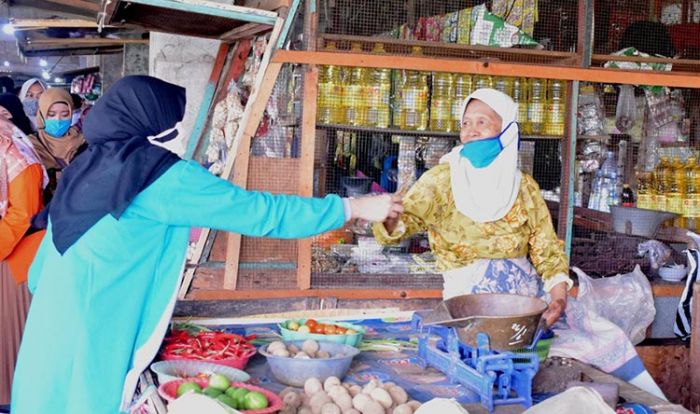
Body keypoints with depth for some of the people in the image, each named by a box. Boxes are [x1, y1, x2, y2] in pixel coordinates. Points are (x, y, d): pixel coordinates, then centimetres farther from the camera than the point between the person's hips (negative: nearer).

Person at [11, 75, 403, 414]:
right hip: (92, 349, -8)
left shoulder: (88, 167, 8)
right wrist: (355, 207, -5)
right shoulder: (164, 178, -15)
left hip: (56, 340, 8)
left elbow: (40, 273, 14)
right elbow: (260, 212, -13)